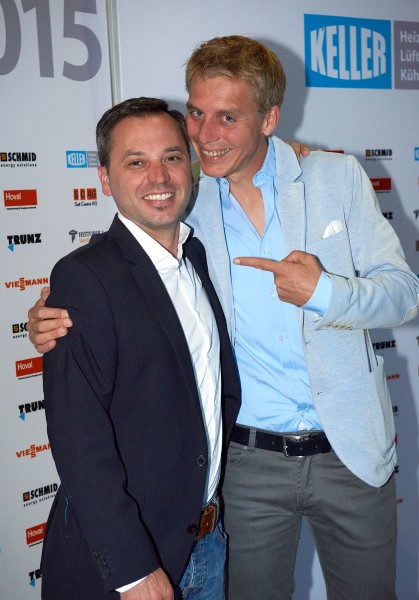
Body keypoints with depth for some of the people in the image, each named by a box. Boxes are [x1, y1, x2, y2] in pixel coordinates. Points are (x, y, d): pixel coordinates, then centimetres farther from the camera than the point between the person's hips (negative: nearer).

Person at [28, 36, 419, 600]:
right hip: (249, 462, 0)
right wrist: (55, 318, -12)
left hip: (350, 452, 1)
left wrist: (324, 291, -21)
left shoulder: (336, 177, -4)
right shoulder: (185, 204, -3)